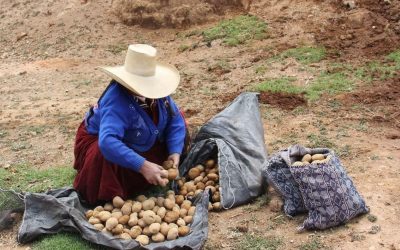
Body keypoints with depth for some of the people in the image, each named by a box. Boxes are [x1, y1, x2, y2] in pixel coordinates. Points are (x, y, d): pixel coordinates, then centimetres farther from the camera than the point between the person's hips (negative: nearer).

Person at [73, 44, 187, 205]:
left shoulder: (155, 90, -19)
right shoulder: (116, 101, -38)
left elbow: (175, 120, -10)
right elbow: (107, 142, -51)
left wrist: (175, 151, -25)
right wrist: (142, 166, -57)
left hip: (140, 144, 7)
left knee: (175, 116, -2)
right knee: (107, 158, -40)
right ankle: (112, 199, -8)